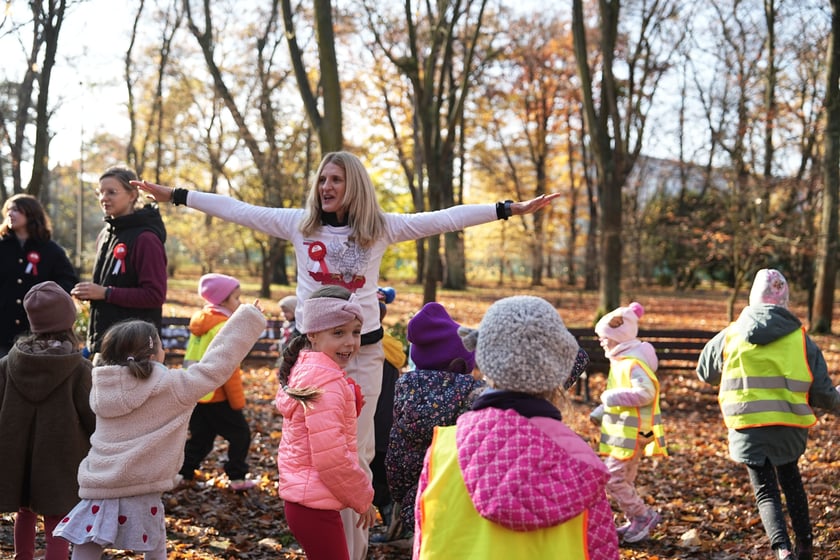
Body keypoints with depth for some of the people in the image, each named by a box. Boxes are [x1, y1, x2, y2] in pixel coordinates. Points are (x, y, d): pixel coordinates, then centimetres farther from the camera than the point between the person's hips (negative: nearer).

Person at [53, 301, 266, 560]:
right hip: (140, 497, -3)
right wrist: (248, 318, 2)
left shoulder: (101, 388, 3)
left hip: (96, 493, 3)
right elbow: (215, 365, -4)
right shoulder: (171, 386, -8)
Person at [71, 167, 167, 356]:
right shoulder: (105, 234, 14)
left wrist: (105, 293, -17)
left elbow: (156, 295, -18)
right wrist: (89, 293, 3)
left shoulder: (145, 239, -12)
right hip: (102, 340, 8)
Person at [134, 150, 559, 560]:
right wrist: (176, 196, 4)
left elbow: (445, 218, -3)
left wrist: (510, 209, -5)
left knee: (353, 454, 3)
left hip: (362, 351, -1)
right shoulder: (298, 224, 1)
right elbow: (237, 210, 3)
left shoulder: (381, 228, -1)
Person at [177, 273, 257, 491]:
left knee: (200, 438, 17)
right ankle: (237, 478, 7)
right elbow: (229, 370, -18)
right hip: (216, 397, -8)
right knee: (240, 434, 4)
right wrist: (238, 401, -10)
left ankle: (183, 474, 15)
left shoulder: (199, 324, 10)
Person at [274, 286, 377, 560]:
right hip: (316, 505, -10)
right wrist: (363, 499, -10)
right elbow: (331, 458, -23)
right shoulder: (327, 381, -21)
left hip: (303, 496, 10)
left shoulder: (304, 370, 9)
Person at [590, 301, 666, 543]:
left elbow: (645, 393, -29)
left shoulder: (633, 363, -19)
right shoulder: (620, 361, 14)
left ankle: (643, 516, 2)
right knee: (623, 480, 15)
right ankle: (636, 521, 23)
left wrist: (612, 397, -23)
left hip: (631, 433, -10)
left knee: (613, 478, -9)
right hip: (621, 431, 10)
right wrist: (601, 411, 13)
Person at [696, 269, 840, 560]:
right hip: (790, 424, 1)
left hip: (748, 426, -1)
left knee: (766, 491, 5)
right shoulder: (801, 338, -1)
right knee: (790, 479, 25)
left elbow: (705, 372, 16)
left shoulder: (731, 335, 0)